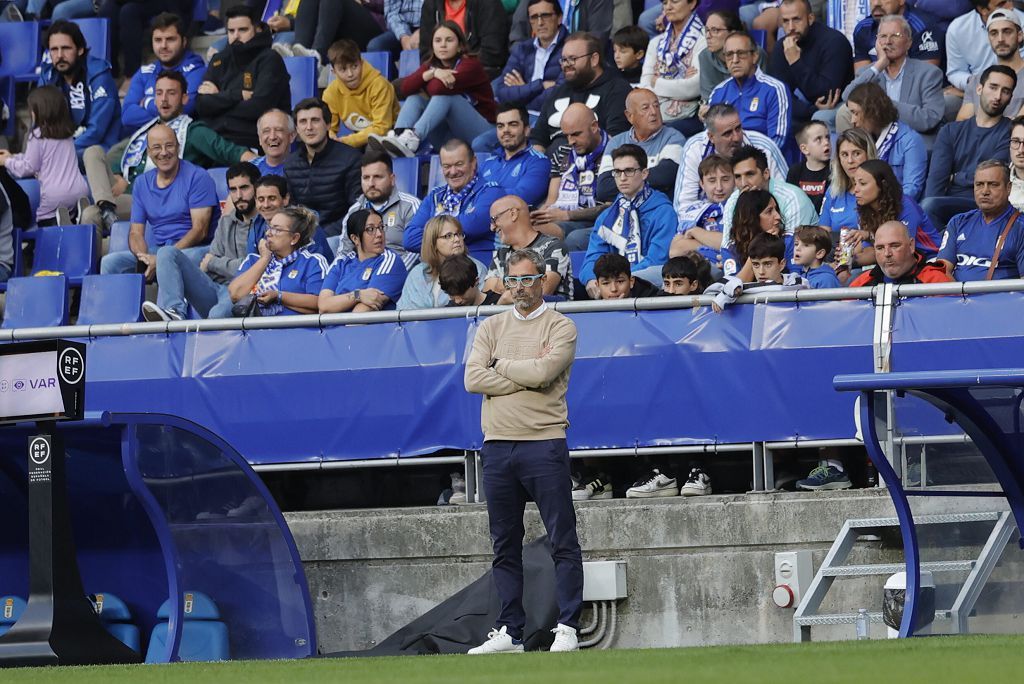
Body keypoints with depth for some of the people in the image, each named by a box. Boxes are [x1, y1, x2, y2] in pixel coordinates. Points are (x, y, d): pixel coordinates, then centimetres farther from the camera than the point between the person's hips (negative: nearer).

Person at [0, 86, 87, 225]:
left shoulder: (38, 136, -7)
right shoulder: (68, 134, 13)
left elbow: (28, 168, 1)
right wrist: (13, 157, 34)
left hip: (54, 196, -5)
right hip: (79, 190, 5)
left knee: (43, 224, 10)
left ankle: (59, 219, -20)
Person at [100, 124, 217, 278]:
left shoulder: (197, 177, -2)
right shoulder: (142, 183, 15)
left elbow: (200, 230, -9)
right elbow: (136, 232, 12)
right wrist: (144, 258, -14)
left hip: (192, 250, -5)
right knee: (109, 262, -20)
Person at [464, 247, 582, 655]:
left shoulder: (560, 327, 1)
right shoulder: (492, 327, 14)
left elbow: (543, 372, -16)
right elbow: (474, 379, -1)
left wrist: (501, 365, -1)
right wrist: (528, 373, -7)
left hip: (544, 442, -5)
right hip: (497, 447, 5)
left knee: (563, 542, -6)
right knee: (505, 546, 7)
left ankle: (567, 629, -6)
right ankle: (509, 633, 11)